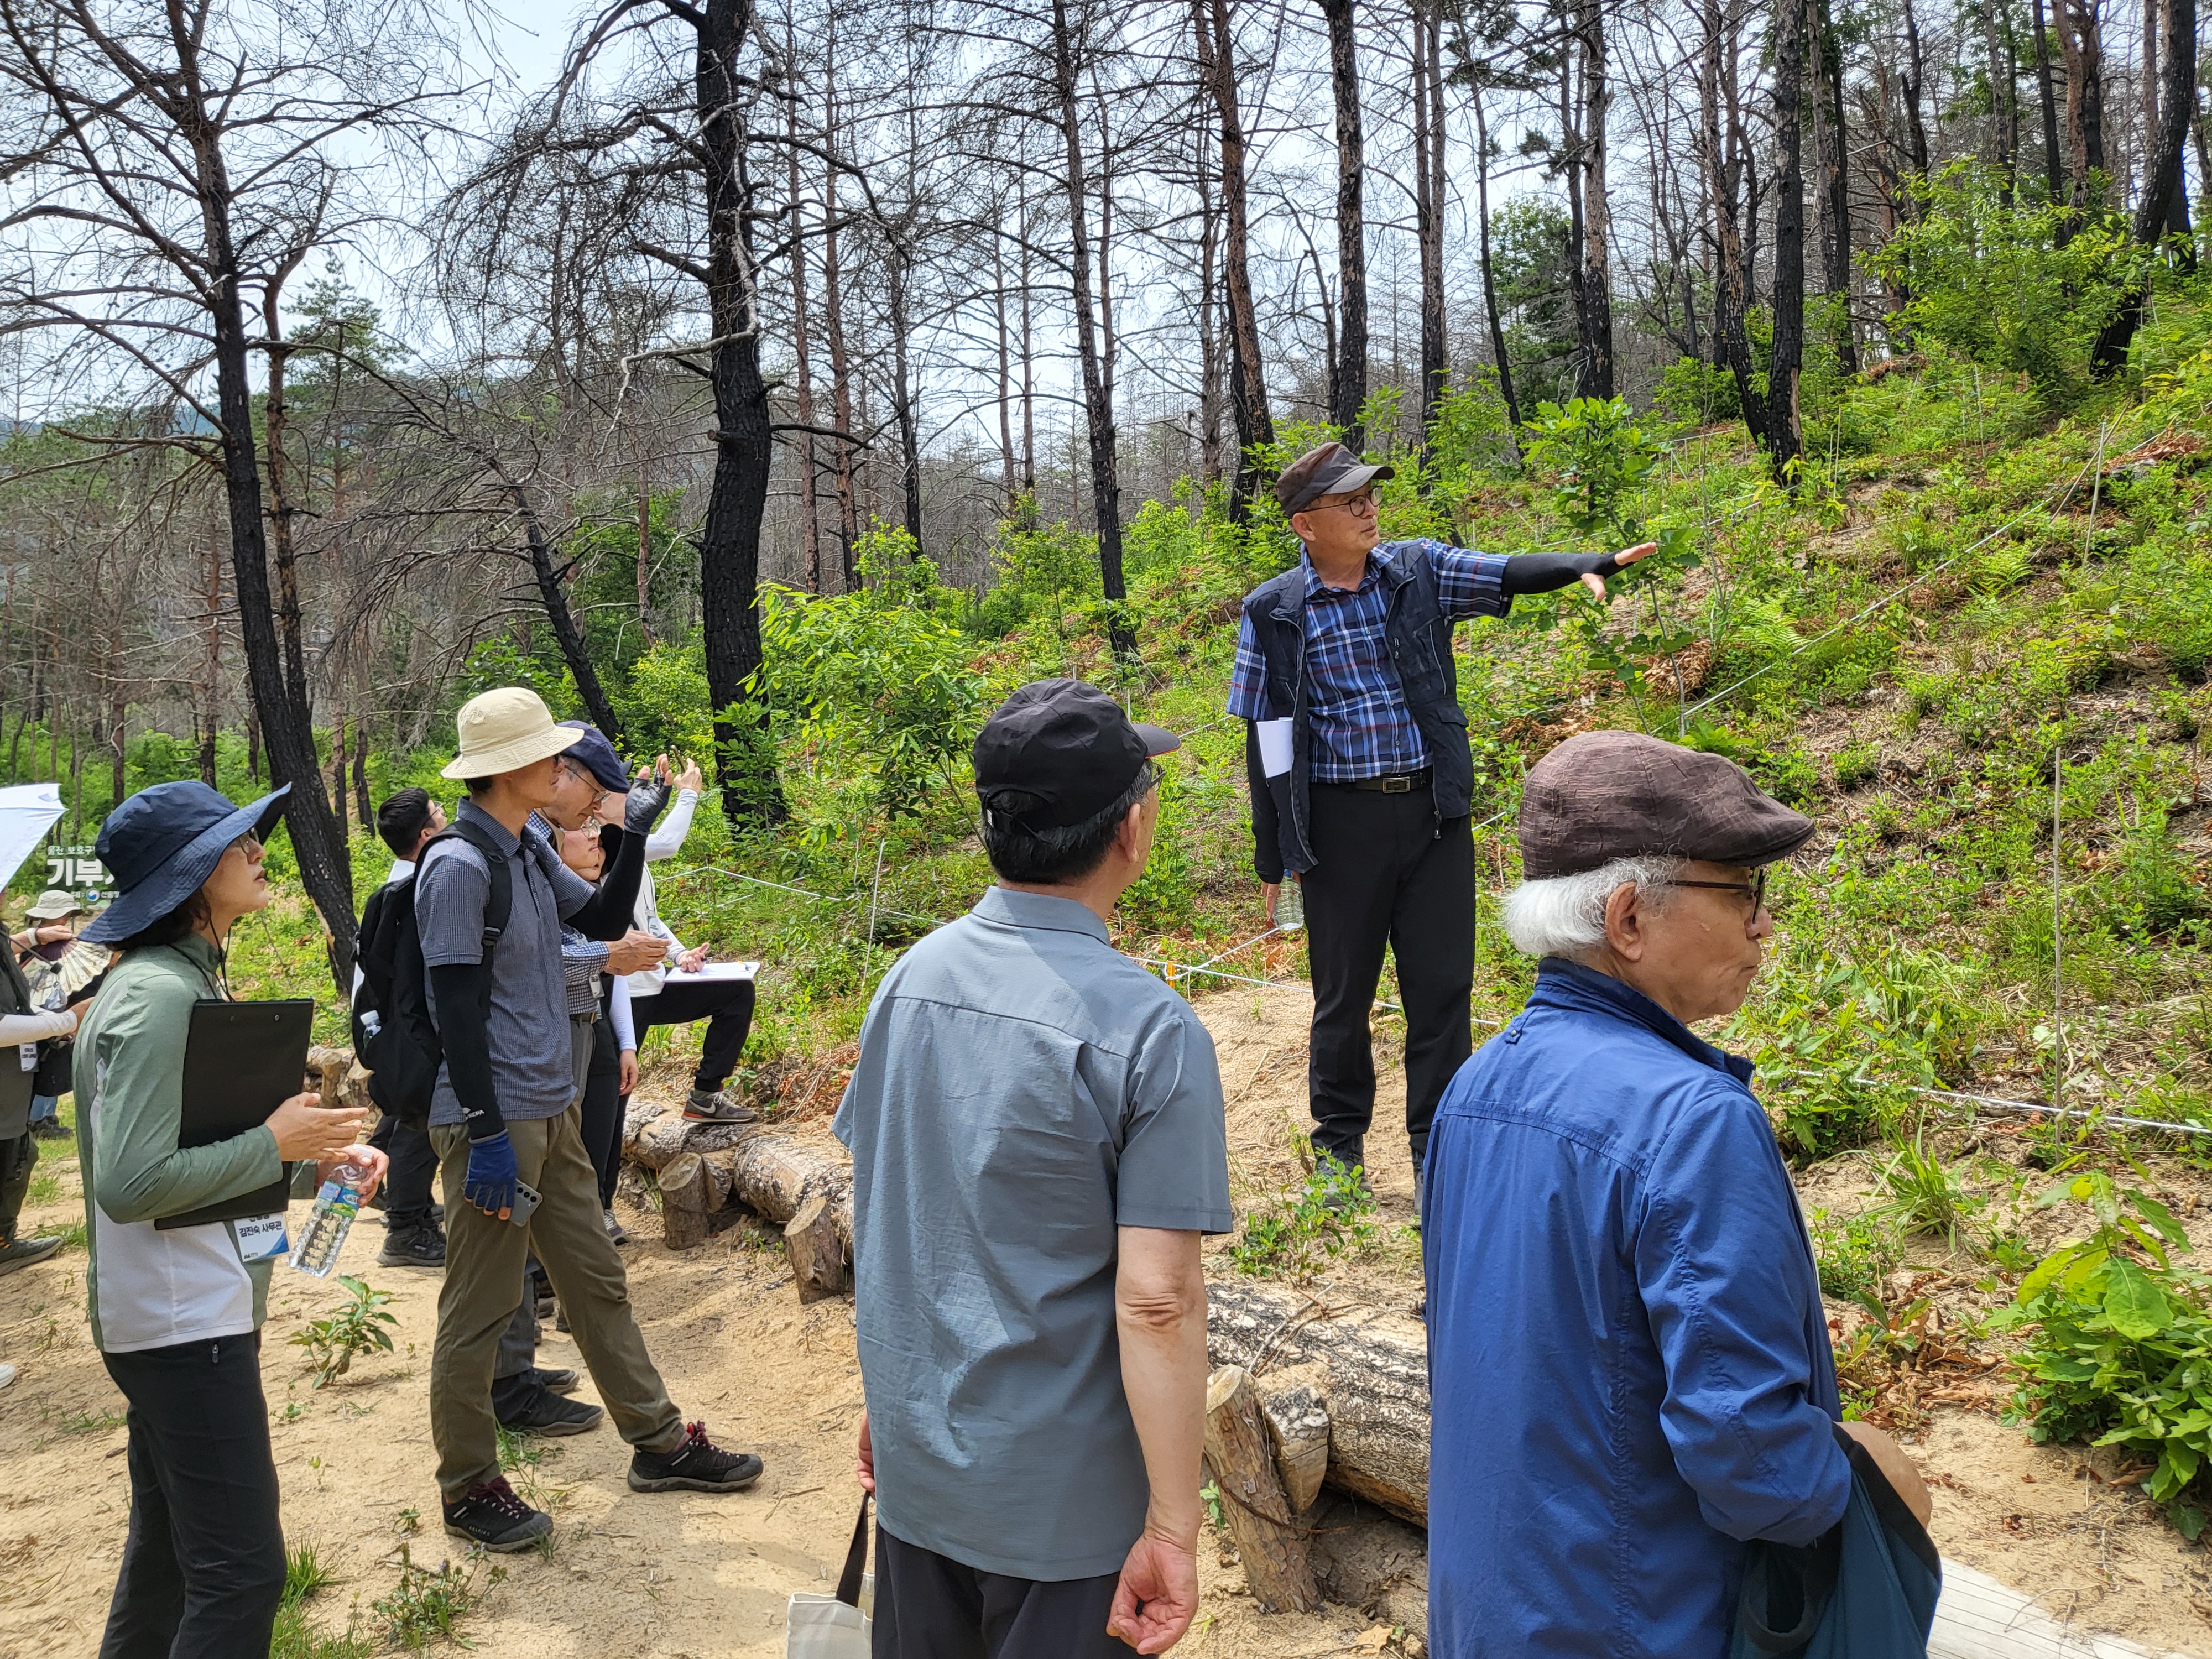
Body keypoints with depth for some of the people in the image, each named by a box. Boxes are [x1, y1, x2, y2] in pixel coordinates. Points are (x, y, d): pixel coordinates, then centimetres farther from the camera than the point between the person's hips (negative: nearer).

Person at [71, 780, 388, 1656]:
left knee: (169, 1550, 22)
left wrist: (317, 1159, 4)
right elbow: (129, 1185, -25)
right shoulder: (155, 996, -19)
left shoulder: (190, 981, 12)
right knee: (240, 1572, -7)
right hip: (183, 1321, -11)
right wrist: (275, 1141, -17)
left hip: (197, 1310, 11)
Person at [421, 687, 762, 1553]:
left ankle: (659, 1442, 28)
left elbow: (604, 920, 21)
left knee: (597, 1281, 17)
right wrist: (486, 1135, -20)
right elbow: (457, 1009, -20)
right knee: (480, 1309, 4)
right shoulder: (459, 867, -18)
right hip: (495, 1119, -9)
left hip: (551, 1110, 9)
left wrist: (634, 836, 6)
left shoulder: (530, 851, 9)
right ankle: (468, 1488, 19)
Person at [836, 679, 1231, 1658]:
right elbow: (1154, 1300, -23)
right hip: (1061, 1503, -5)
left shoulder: (911, 978, -3)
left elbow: (871, 1212, 5)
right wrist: (1173, 1531, -14)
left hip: (913, 1465, 6)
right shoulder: (1151, 1034, -21)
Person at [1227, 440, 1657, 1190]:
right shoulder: (1273, 612, -2)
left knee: (1442, 985, 5)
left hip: (1433, 810, 2)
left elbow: (1509, 573, -8)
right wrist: (1272, 860, 1)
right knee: (1344, 992, 9)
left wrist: (1590, 564, -29)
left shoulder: (1418, 570, 3)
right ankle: (1339, 1143, 29)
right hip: (1341, 820, -2)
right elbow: (1267, 741, 0)